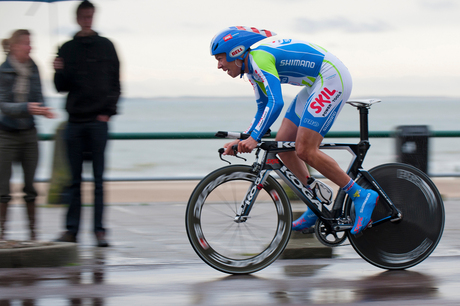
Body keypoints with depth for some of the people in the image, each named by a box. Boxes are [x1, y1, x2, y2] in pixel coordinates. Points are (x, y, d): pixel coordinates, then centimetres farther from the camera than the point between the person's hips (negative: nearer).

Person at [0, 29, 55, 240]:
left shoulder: (33, 69, 1)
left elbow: (38, 98, 5)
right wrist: (27, 108, -31)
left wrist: (42, 109, -18)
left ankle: (33, 231, 11)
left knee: (30, 184, 5)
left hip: (29, 133, 4)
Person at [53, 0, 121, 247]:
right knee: (75, 179, 3)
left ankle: (99, 230, -3)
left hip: (98, 121, -2)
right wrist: (59, 72, -11)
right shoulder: (67, 49, 10)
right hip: (75, 122, 2)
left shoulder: (105, 46, 7)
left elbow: (115, 83, 7)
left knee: (98, 178, -3)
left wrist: (108, 111, -3)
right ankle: (71, 229, 5)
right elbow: (61, 87, 9)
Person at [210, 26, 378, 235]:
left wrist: (254, 138, -35)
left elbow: (276, 103, -31)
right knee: (283, 144, 5)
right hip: (318, 84, 10)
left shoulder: (259, 57, -20)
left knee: (305, 151, -15)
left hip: (332, 79, -10)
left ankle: (361, 196, -8)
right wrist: (241, 141, 8)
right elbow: (264, 111, 18)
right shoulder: (252, 69, 11)